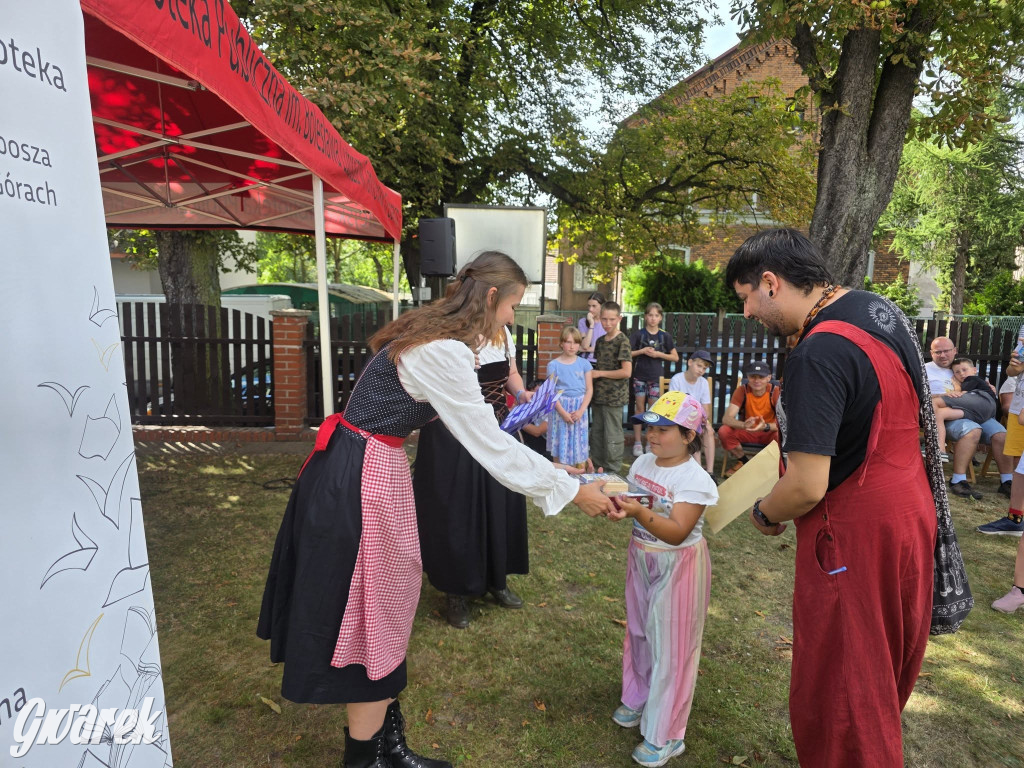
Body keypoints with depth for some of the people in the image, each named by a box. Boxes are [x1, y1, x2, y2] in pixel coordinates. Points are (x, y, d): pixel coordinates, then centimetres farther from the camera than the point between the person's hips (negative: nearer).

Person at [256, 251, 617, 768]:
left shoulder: (432, 335, 9)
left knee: (382, 605, 19)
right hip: (361, 484, -10)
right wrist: (573, 492, -11)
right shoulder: (444, 354, -22)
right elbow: (492, 446, -19)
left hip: (347, 470, 10)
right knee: (372, 615, 6)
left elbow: (480, 430, 15)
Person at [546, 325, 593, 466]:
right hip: (560, 408, -1)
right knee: (560, 445, 3)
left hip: (579, 408, 1)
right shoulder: (554, 365, -2)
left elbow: (589, 390, 2)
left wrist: (581, 411, -10)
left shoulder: (585, 364, 3)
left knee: (580, 446, 6)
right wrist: (563, 412, -13)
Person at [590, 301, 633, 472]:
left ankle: (613, 471, 12)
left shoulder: (622, 341, -11)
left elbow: (626, 372, -18)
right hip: (598, 395, 7)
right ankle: (597, 467, 28)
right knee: (596, 433, 15)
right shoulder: (601, 340, 11)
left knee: (612, 437, 0)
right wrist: (591, 373, 6)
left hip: (614, 397, -7)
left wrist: (599, 373, -13)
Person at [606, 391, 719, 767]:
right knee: (639, 633, 21)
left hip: (678, 567, -7)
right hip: (641, 558, 7)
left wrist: (639, 512, -43)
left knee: (670, 647, 5)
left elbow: (676, 532, -29)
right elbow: (629, 503, 3)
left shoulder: (694, 479, -22)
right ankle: (638, 699, 44)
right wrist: (618, 507, -20)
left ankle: (664, 735, 20)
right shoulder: (642, 463, -1)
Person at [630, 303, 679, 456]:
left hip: (656, 377, 1)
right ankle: (637, 442, 12)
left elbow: (675, 357, 4)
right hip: (640, 376, -1)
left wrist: (659, 354, -10)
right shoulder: (639, 334, -1)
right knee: (639, 408, 4)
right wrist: (642, 351, -15)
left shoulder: (664, 336, 2)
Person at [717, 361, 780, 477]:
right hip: (747, 432, 2)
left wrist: (766, 426, -46)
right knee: (724, 431, -25)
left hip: (769, 433, -2)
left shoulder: (776, 391, -17)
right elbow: (726, 418, -23)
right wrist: (744, 425, -45)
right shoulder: (742, 390, -14)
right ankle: (743, 461, 2)